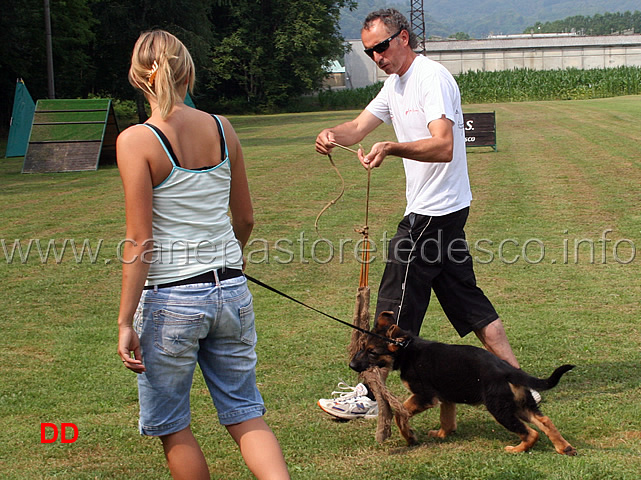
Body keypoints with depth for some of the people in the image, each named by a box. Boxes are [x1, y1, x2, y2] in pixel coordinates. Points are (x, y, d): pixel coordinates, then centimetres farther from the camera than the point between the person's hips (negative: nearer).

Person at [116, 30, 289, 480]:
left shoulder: (136, 141, -12)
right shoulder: (221, 128, 2)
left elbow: (140, 241, -15)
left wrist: (125, 321, -10)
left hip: (170, 299, -5)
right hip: (231, 291, 5)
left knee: (170, 424, 14)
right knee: (245, 413, 14)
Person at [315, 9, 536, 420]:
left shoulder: (432, 78, -16)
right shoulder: (395, 84, 15)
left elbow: (443, 147, -27)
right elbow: (359, 127, 12)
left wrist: (392, 148, -42)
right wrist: (333, 135, -11)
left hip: (435, 212, -10)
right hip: (432, 211, 10)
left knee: (396, 305, -4)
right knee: (465, 298, 11)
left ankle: (370, 396, 3)